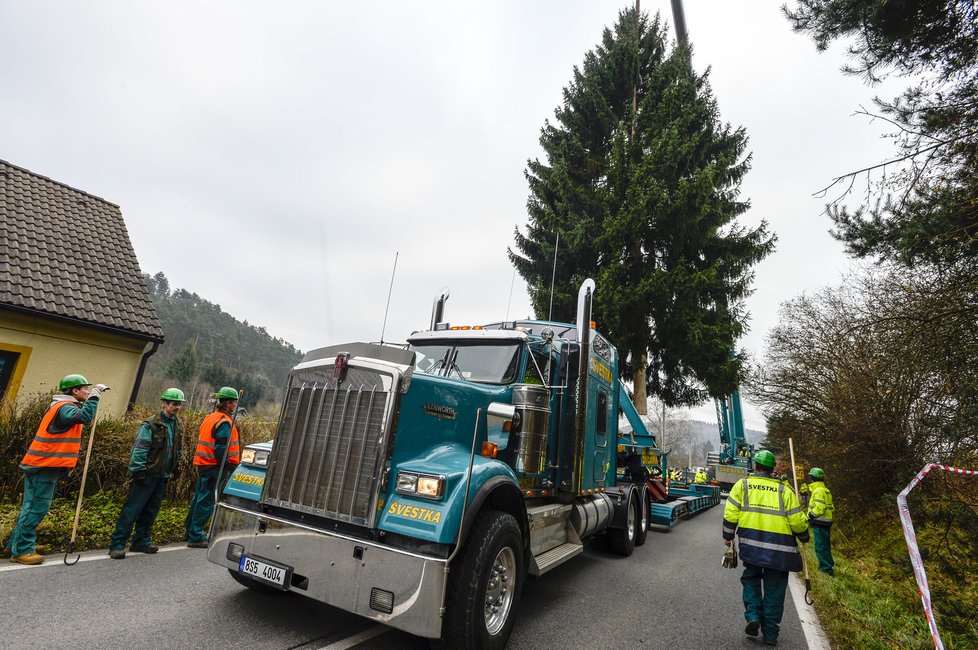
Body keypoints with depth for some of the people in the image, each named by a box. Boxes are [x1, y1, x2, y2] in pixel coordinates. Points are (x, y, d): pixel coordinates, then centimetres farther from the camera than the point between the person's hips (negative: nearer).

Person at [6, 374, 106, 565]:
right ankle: (22, 551, 0)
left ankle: (17, 544, 27)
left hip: (45, 465, 11)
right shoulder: (64, 407, -17)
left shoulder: (63, 407, 17)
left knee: (32, 507, 17)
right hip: (44, 466, -11)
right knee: (35, 508, -6)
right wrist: (95, 393, -30)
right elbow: (84, 416, -36)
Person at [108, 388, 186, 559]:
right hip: (147, 474, -7)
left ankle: (141, 541, 24)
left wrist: (176, 466, 17)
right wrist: (138, 471, -16)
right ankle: (117, 544, 6)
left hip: (163, 476, 7)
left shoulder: (178, 426, 10)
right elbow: (139, 449, -14)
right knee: (132, 509, -3)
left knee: (151, 511, 13)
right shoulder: (151, 425, -12)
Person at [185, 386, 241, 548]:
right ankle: (195, 537, 3)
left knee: (199, 497, 18)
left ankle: (192, 530, 30)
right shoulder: (224, 422, -17)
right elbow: (221, 449, -21)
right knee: (206, 501, -3)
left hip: (203, 464, 10)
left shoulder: (210, 418, 14)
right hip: (214, 467, -10)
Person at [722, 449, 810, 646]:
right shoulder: (784, 490, 0)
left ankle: (753, 616, 6)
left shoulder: (742, 484, 1)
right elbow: (797, 520, -1)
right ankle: (770, 633, 21)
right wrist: (804, 536, 22)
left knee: (751, 579, 21)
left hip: (751, 544, 0)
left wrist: (728, 536, 12)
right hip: (779, 548, 0)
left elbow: (730, 514, -2)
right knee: (774, 589, 13)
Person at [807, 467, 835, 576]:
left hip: (819, 523, -10)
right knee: (825, 545, 20)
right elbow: (831, 507, 20)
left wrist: (809, 516, -17)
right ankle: (827, 565, 30)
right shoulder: (826, 490, 14)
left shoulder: (818, 491, -18)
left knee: (820, 546, -4)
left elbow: (820, 508, -25)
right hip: (826, 522, 10)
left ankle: (826, 569, -1)